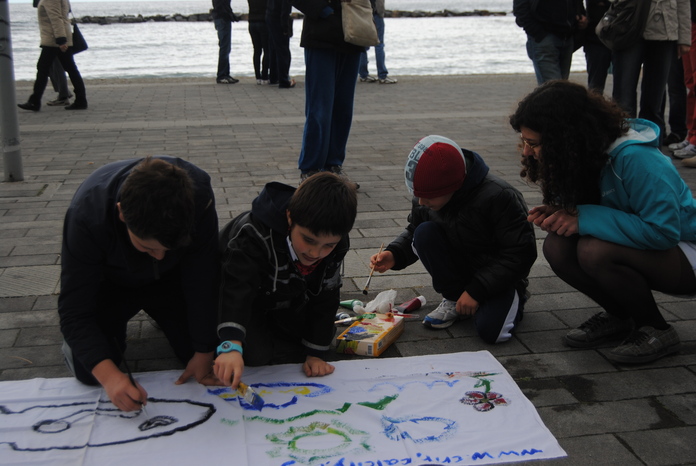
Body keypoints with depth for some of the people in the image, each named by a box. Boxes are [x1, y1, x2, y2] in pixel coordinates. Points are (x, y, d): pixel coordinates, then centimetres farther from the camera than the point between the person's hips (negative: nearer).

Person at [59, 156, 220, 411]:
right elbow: (74, 312, -34)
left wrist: (204, 352, -21)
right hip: (110, 281, -1)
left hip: (169, 277, 2)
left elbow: (200, 282, -25)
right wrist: (109, 376, -47)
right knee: (89, 371, -16)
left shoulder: (197, 194, -36)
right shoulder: (86, 215, -39)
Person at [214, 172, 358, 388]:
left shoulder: (336, 245, -24)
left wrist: (315, 353, -15)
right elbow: (238, 288, -53)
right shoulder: (256, 234, -41)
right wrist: (231, 346, -68)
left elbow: (325, 298, -13)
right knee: (255, 354, -24)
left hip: (287, 300, 5)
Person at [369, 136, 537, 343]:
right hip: (458, 267, 6)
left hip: (498, 276, -5)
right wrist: (394, 255, -15)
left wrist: (476, 290, -24)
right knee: (425, 233, -22)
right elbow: (412, 231, 9)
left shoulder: (499, 197, -28)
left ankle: (514, 298, 4)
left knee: (491, 331, -30)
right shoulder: (427, 195, -10)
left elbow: (521, 253, -23)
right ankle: (453, 298, -4)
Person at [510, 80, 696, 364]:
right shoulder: (583, 156, -4)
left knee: (595, 251, -33)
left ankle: (656, 331, -8)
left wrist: (585, 218, -32)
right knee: (557, 247, -17)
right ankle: (620, 317, 6)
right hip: (637, 245, 7)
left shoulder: (636, 159, -30)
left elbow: (663, 230, -33)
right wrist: (558, 214, -16)